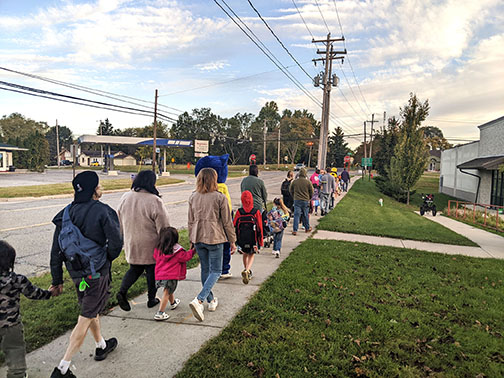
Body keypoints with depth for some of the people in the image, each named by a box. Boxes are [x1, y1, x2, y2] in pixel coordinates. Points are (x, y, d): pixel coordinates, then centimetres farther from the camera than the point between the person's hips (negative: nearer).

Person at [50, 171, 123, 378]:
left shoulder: (67, 212, 0)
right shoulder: (103, 211, -17)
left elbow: (56, 250, 3)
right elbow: (116, 242, -19)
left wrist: (57, 280, 10)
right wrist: (107, 259, 4)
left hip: (76, 272, 7)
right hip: (97, 273, -6)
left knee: (91, 309, 25)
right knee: (86, 318, 4)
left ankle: (101, 346, 44)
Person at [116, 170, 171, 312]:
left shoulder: (125, 198, 0)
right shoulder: (154, 201, -20)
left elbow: (119, 222, 11)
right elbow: (163, 227, -16)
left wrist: (125, 239, 23)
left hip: (131, 244, 5)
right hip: (150, 246, -5)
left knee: (135, 269, 21)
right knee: (152, 271, 12)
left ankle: (122, 291, 3)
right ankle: (151, 299, 24)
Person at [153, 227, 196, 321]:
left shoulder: (158, 249, 0)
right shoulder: (177, 251, -12)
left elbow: (155, 257, 16)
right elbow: (186, 257, -1)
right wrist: (193, 250, 14)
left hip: (159, 275, 6)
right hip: (171, 276, -6)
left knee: (169, 291, 27)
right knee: (166, 293, 1)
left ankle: (173, 303, 50)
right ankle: (160, 313, 0)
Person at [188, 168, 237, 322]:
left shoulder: (193, 198, 4)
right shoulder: (220, 198, -10)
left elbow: (190, 221, 10)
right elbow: (227, 222, -6)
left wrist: (192, 239, 21)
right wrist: (232, 241, 3)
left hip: (198, 238, 5)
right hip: (214, 238, -5)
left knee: (205, 269, 17)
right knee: (215, 271, 3)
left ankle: (211, 301, 29)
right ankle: (198, 300, -13)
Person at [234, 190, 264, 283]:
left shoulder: (239, 212, -6)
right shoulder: (256, 212, -8)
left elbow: (234, 226, -3)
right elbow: (260, 228, -5)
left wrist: (235, 239, 9)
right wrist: (260, 242, 4)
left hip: (242, 238, 1)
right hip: (253, 239, -1)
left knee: (245, 254, 23)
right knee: (251, 255, 11)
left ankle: (246, 270, 32)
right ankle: (247, 271, -12)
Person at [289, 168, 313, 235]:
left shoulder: (294, 181, -3)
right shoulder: (308, 182, -7)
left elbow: (291, 190, 10)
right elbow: (311, 191, 3)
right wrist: (309, 198, 20)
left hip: (297, 200, 0)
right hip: (305, 201, 0)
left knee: (296, 215, 1)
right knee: (305, 215, 14)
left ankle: (295, 230, -3)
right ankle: (307, 228, 30)